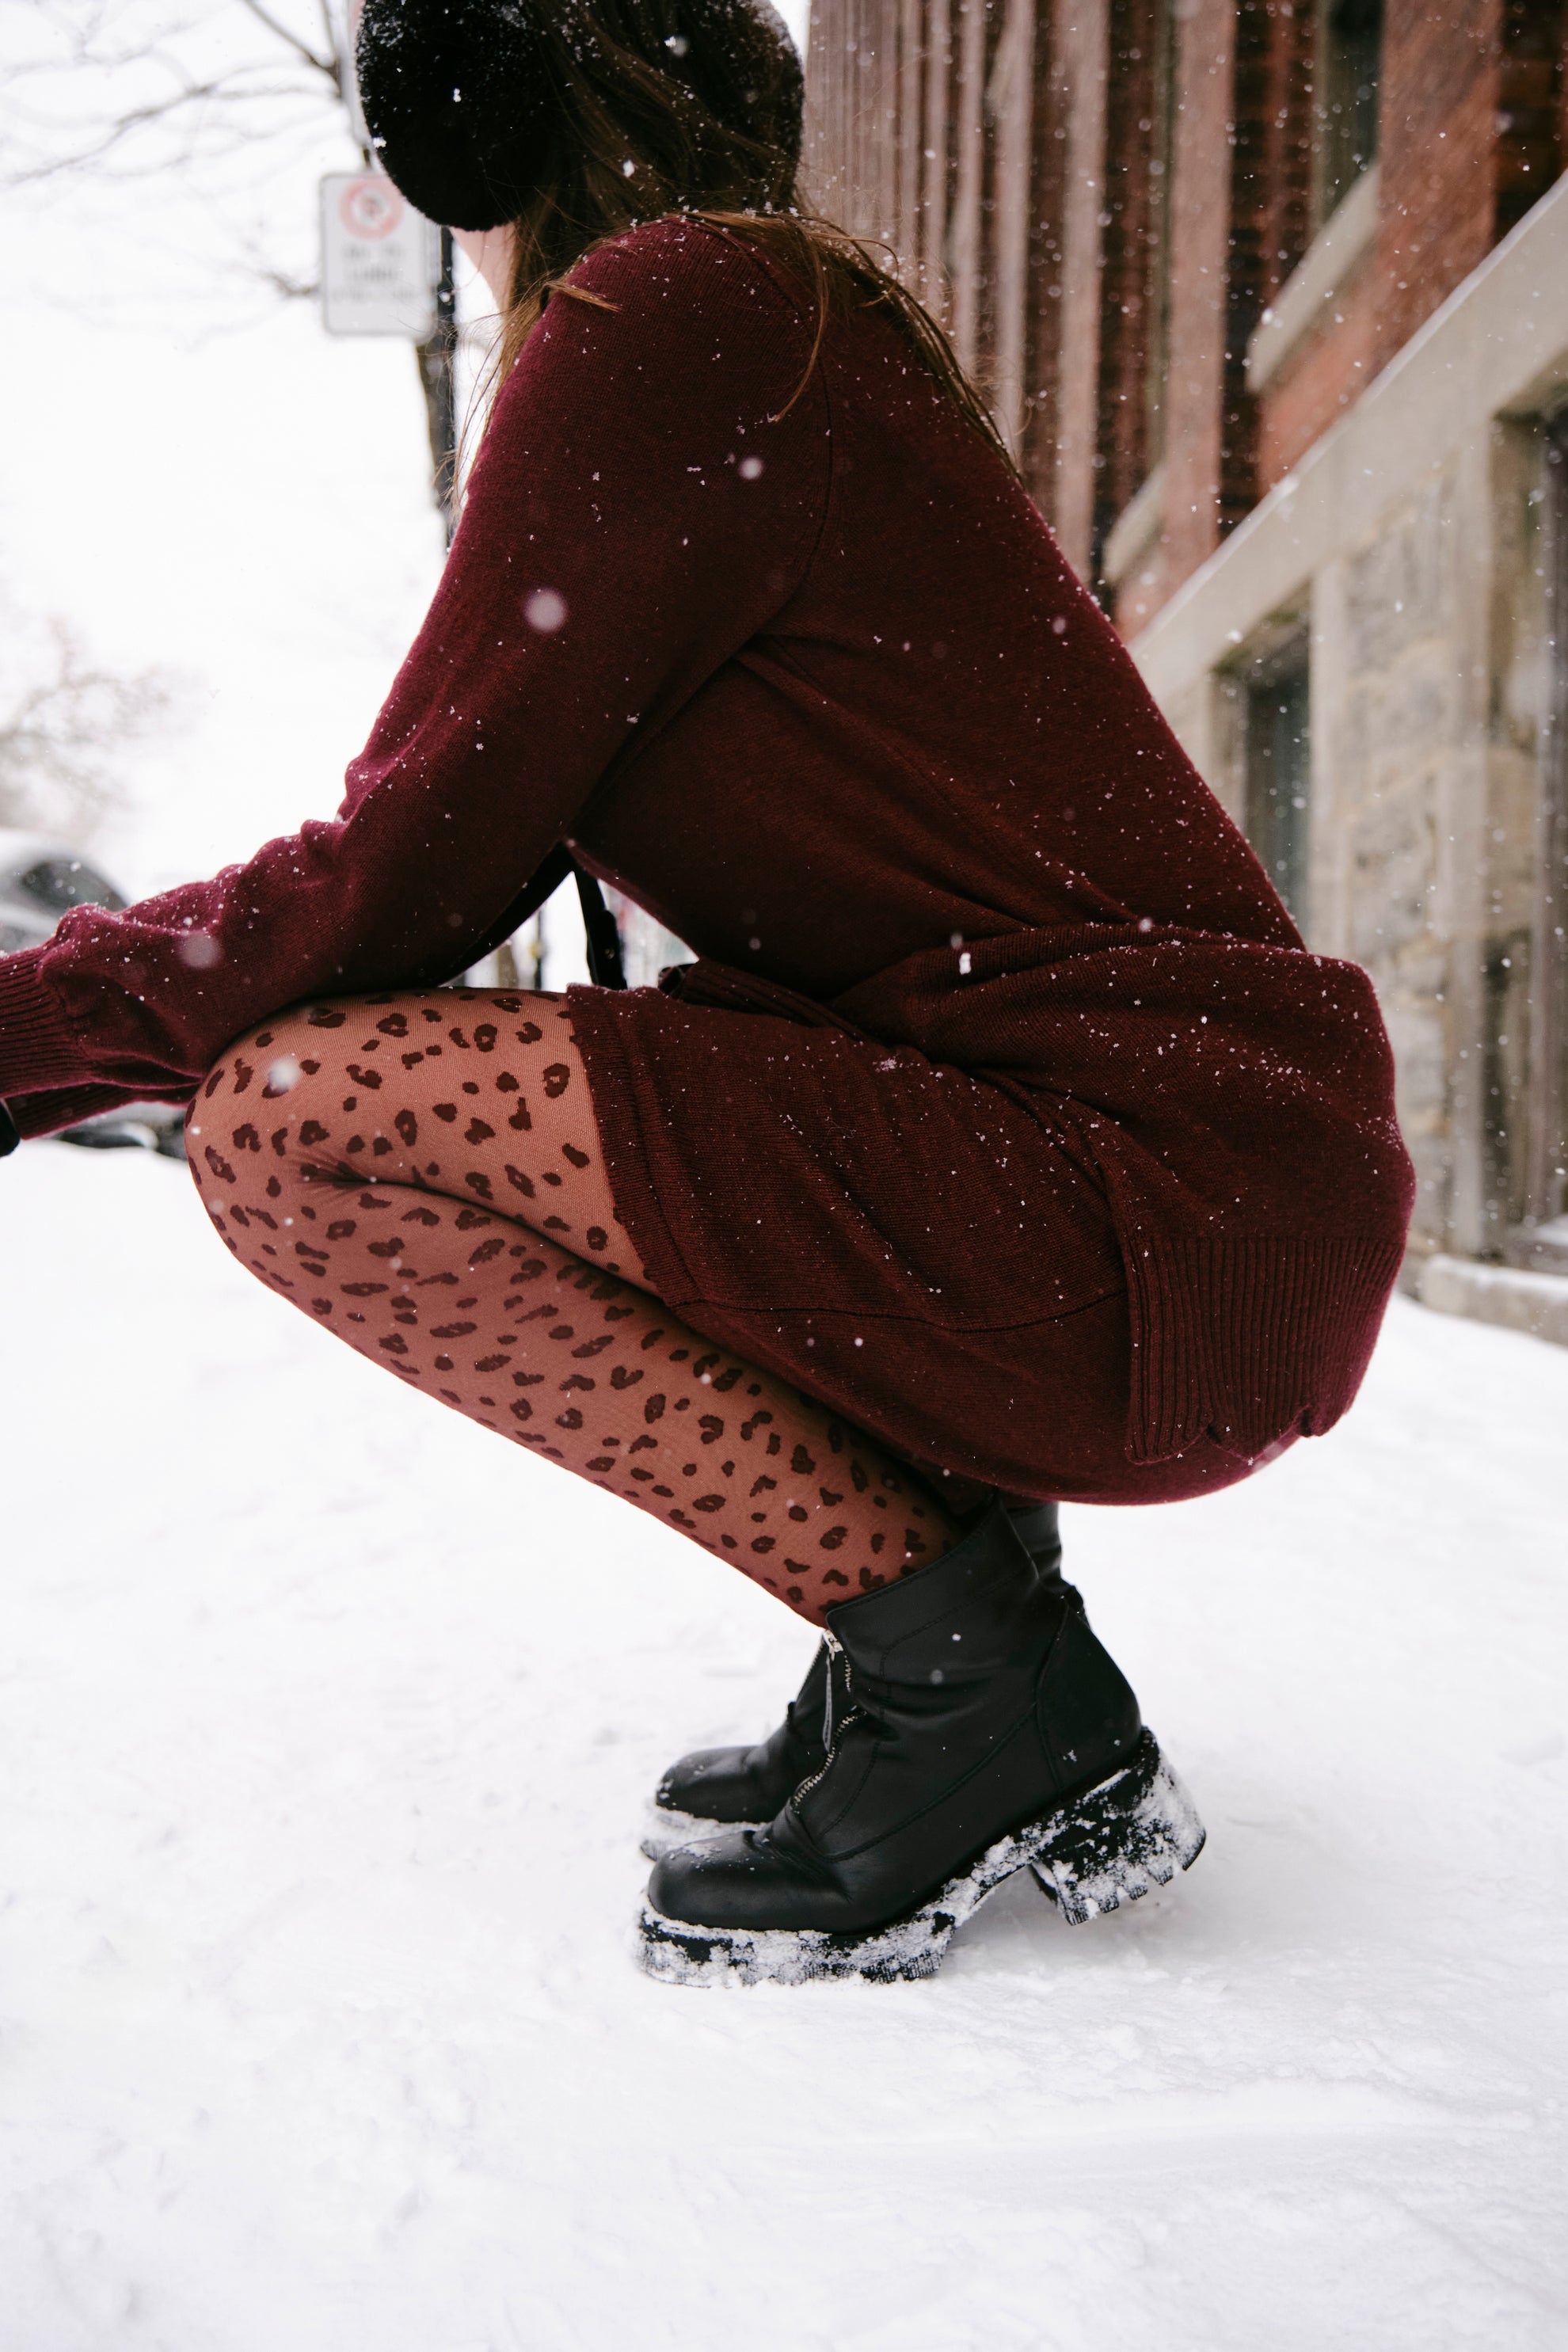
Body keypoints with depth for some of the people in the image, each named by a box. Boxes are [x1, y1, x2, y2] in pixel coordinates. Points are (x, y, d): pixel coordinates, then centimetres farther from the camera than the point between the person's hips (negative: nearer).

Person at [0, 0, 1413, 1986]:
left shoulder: (650, 321, -7)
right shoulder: (791, 325, 22)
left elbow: (409, 878, -11)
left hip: (1167, 1239, -10)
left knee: (290, 1114, -14)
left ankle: (957, 1670, -6)